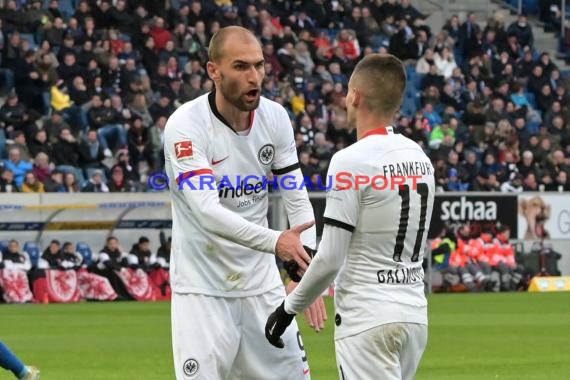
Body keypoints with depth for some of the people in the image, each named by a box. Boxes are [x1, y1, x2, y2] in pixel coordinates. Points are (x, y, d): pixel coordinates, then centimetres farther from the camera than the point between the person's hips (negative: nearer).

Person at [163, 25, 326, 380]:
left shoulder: (275, 117, -1)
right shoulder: (186, 124, -18)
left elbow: (297, 199, 4)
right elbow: (207, 210, -29)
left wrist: (306, 272, -9)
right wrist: (274, 241, -40)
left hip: (263, 283, 5)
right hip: (203, 288, -5)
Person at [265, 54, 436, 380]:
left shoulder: (352, 160, -13)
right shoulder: (419, 157, 9)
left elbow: (330, 260, -14)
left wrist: (289, 308, -1)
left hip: (368, 319, -8)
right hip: (415, 314, 8)